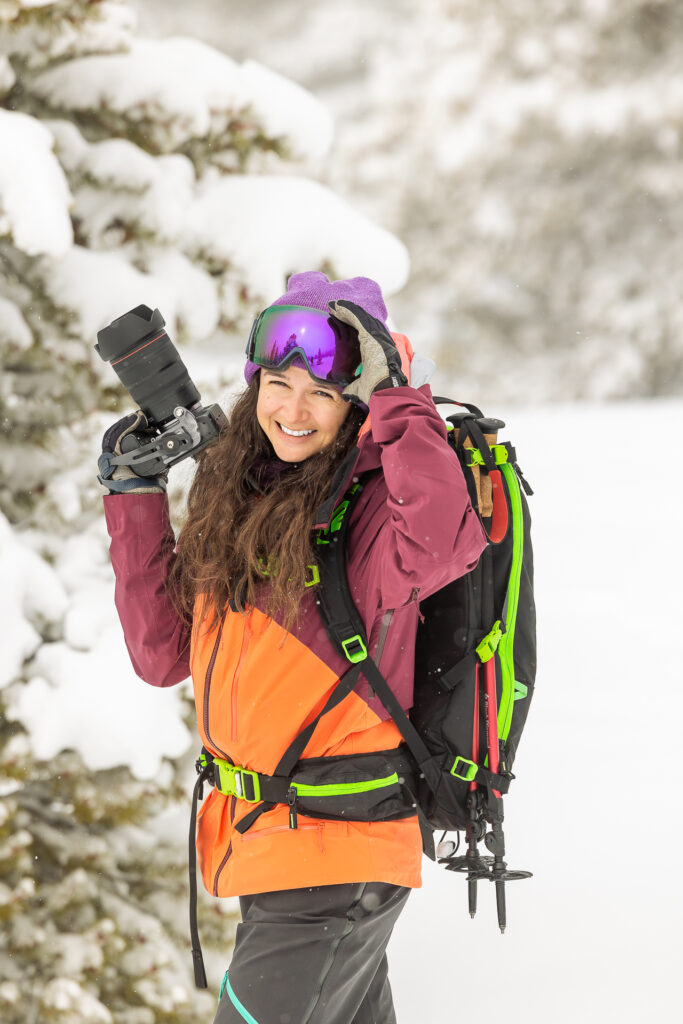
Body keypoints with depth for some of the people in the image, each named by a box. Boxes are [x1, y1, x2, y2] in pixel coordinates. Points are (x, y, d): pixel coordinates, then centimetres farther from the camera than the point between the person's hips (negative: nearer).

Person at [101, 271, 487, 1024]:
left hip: (337, 861, -8)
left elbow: (444, 544, -40)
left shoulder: (372, 507, -15)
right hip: (265, 844, 8)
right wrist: (135, 500, 4)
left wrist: (393, 399, -31)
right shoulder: (243, 502, 7)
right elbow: (164, 655, 8)